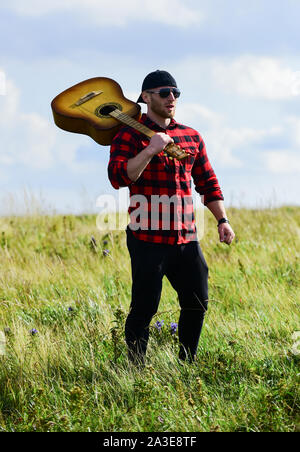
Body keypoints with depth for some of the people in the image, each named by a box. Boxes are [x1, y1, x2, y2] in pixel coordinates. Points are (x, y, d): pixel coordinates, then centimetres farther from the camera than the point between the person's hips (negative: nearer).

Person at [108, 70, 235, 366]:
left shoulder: (191, 138, 14)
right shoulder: (130, 136, -3)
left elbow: (207, 182, 21)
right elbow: (118, 177, -18)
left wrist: (222, 220, 13)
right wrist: (151, 150, -25)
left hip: (186, 238, 6)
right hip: (148, 238, -6)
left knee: (197, 303, 9)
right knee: (145, 307, -4)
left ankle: (187, 363, 24)